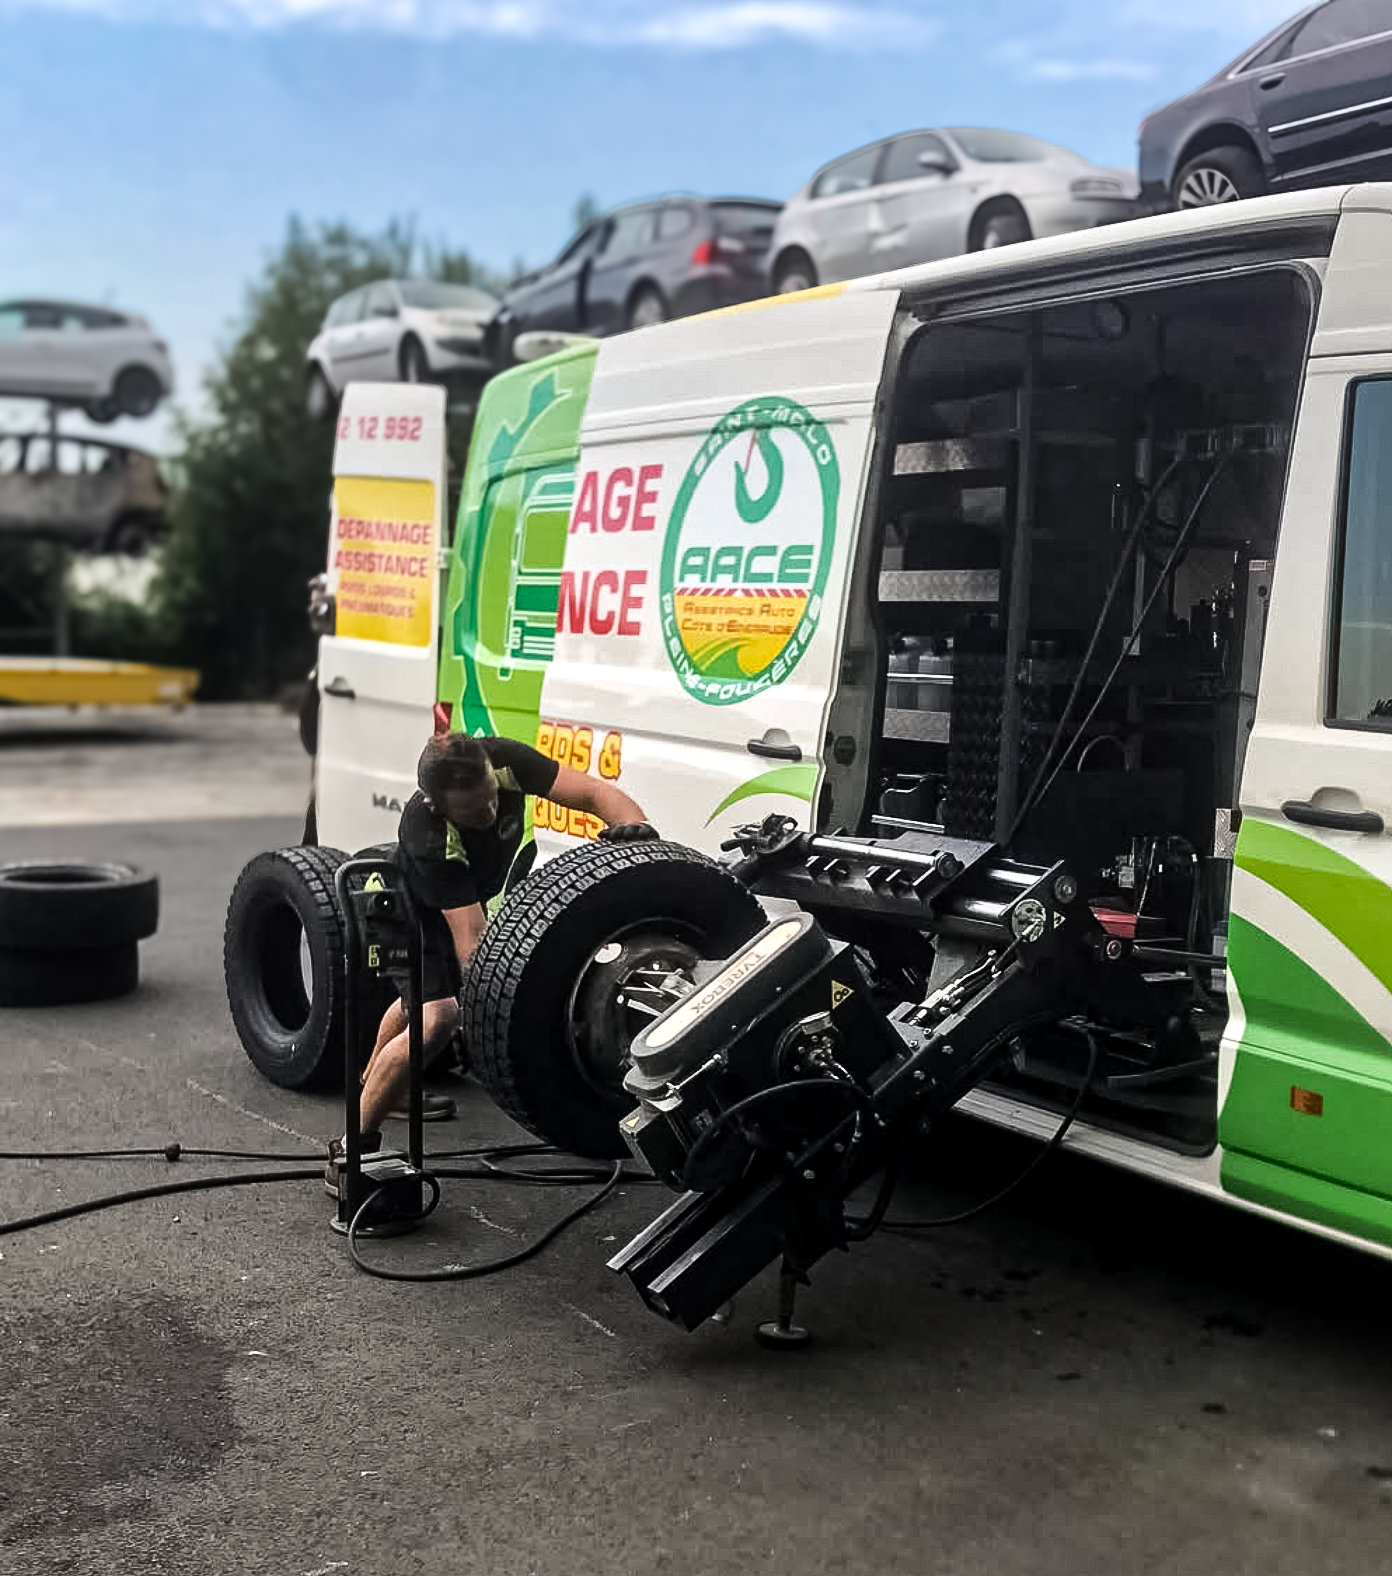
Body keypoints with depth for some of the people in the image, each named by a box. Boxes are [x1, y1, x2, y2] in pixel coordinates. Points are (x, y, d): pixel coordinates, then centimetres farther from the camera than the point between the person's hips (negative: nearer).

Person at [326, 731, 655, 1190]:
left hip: (480, 891, 7)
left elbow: (595, 792, -32)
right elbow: (471, 940, -48)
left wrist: (635, 825, -52)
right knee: (437, 1016, -26)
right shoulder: (429, 839, -44)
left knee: (422, 996, 28)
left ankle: (370, 1085, 55)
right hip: (420, 909, -7)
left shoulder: (506, 761, -34)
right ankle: (351, 1152, -16)